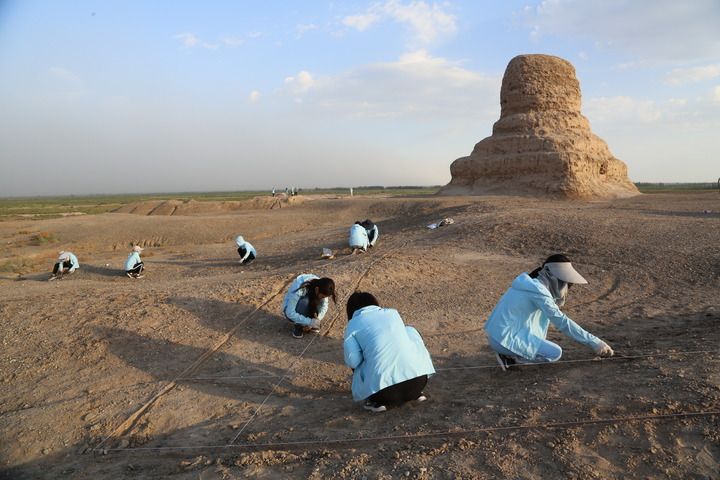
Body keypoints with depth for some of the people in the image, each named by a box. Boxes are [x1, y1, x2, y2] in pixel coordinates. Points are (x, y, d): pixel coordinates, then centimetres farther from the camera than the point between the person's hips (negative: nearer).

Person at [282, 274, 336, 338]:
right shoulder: (300, 289, -37)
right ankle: (298, 326, -15)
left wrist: (317, 319, -28)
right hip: (290, 310, -5)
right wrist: (310, 322, -38)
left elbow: (324, 306, -13)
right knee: (304, 301, -35)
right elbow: (290, 313, -35)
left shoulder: (321, 289, -21)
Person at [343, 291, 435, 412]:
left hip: (385, 387, -2)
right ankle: (416, 392, 25)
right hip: (418, 377, 2)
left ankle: (378, 401, 7)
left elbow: (352, 361, -1)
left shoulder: (353, 324, 9)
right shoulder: (392, 312, 19)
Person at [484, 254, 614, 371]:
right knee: (555, 353, -6)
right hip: (504, 339, -9)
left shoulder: (533, 283, 10)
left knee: (545, 313, 19)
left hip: (497, 333, 9)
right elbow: (562, 323, -20)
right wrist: (594, 342, -17)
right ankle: (508, 357, -2)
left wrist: (561, 294, 7)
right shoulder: (538, 290, -19)